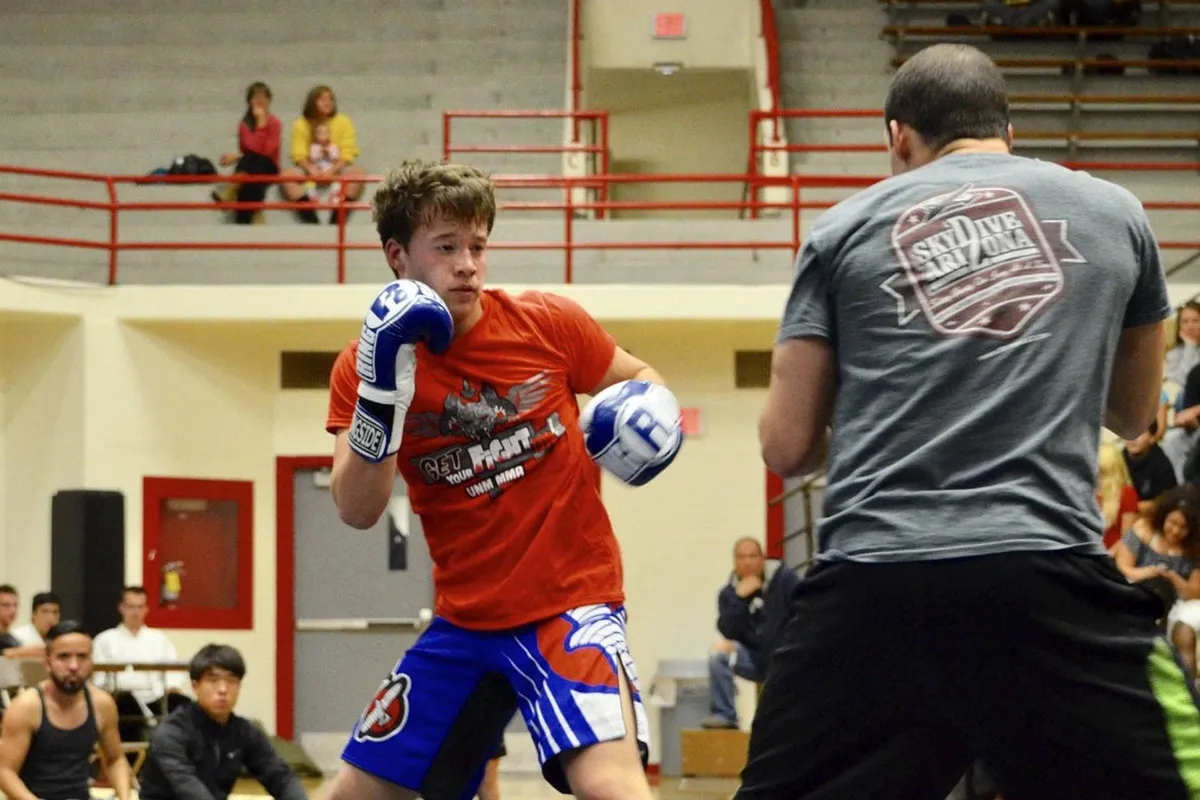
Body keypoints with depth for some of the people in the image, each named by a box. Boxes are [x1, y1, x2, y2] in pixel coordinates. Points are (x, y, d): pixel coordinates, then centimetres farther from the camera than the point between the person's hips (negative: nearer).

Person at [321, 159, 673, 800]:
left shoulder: (548, 325, -6)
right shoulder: (362, 365, -2)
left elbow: (640, 379, 12)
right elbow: (357, 511, -13)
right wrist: (381, 388, -25)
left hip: (570, 601, -4)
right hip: (464, 620, 4)